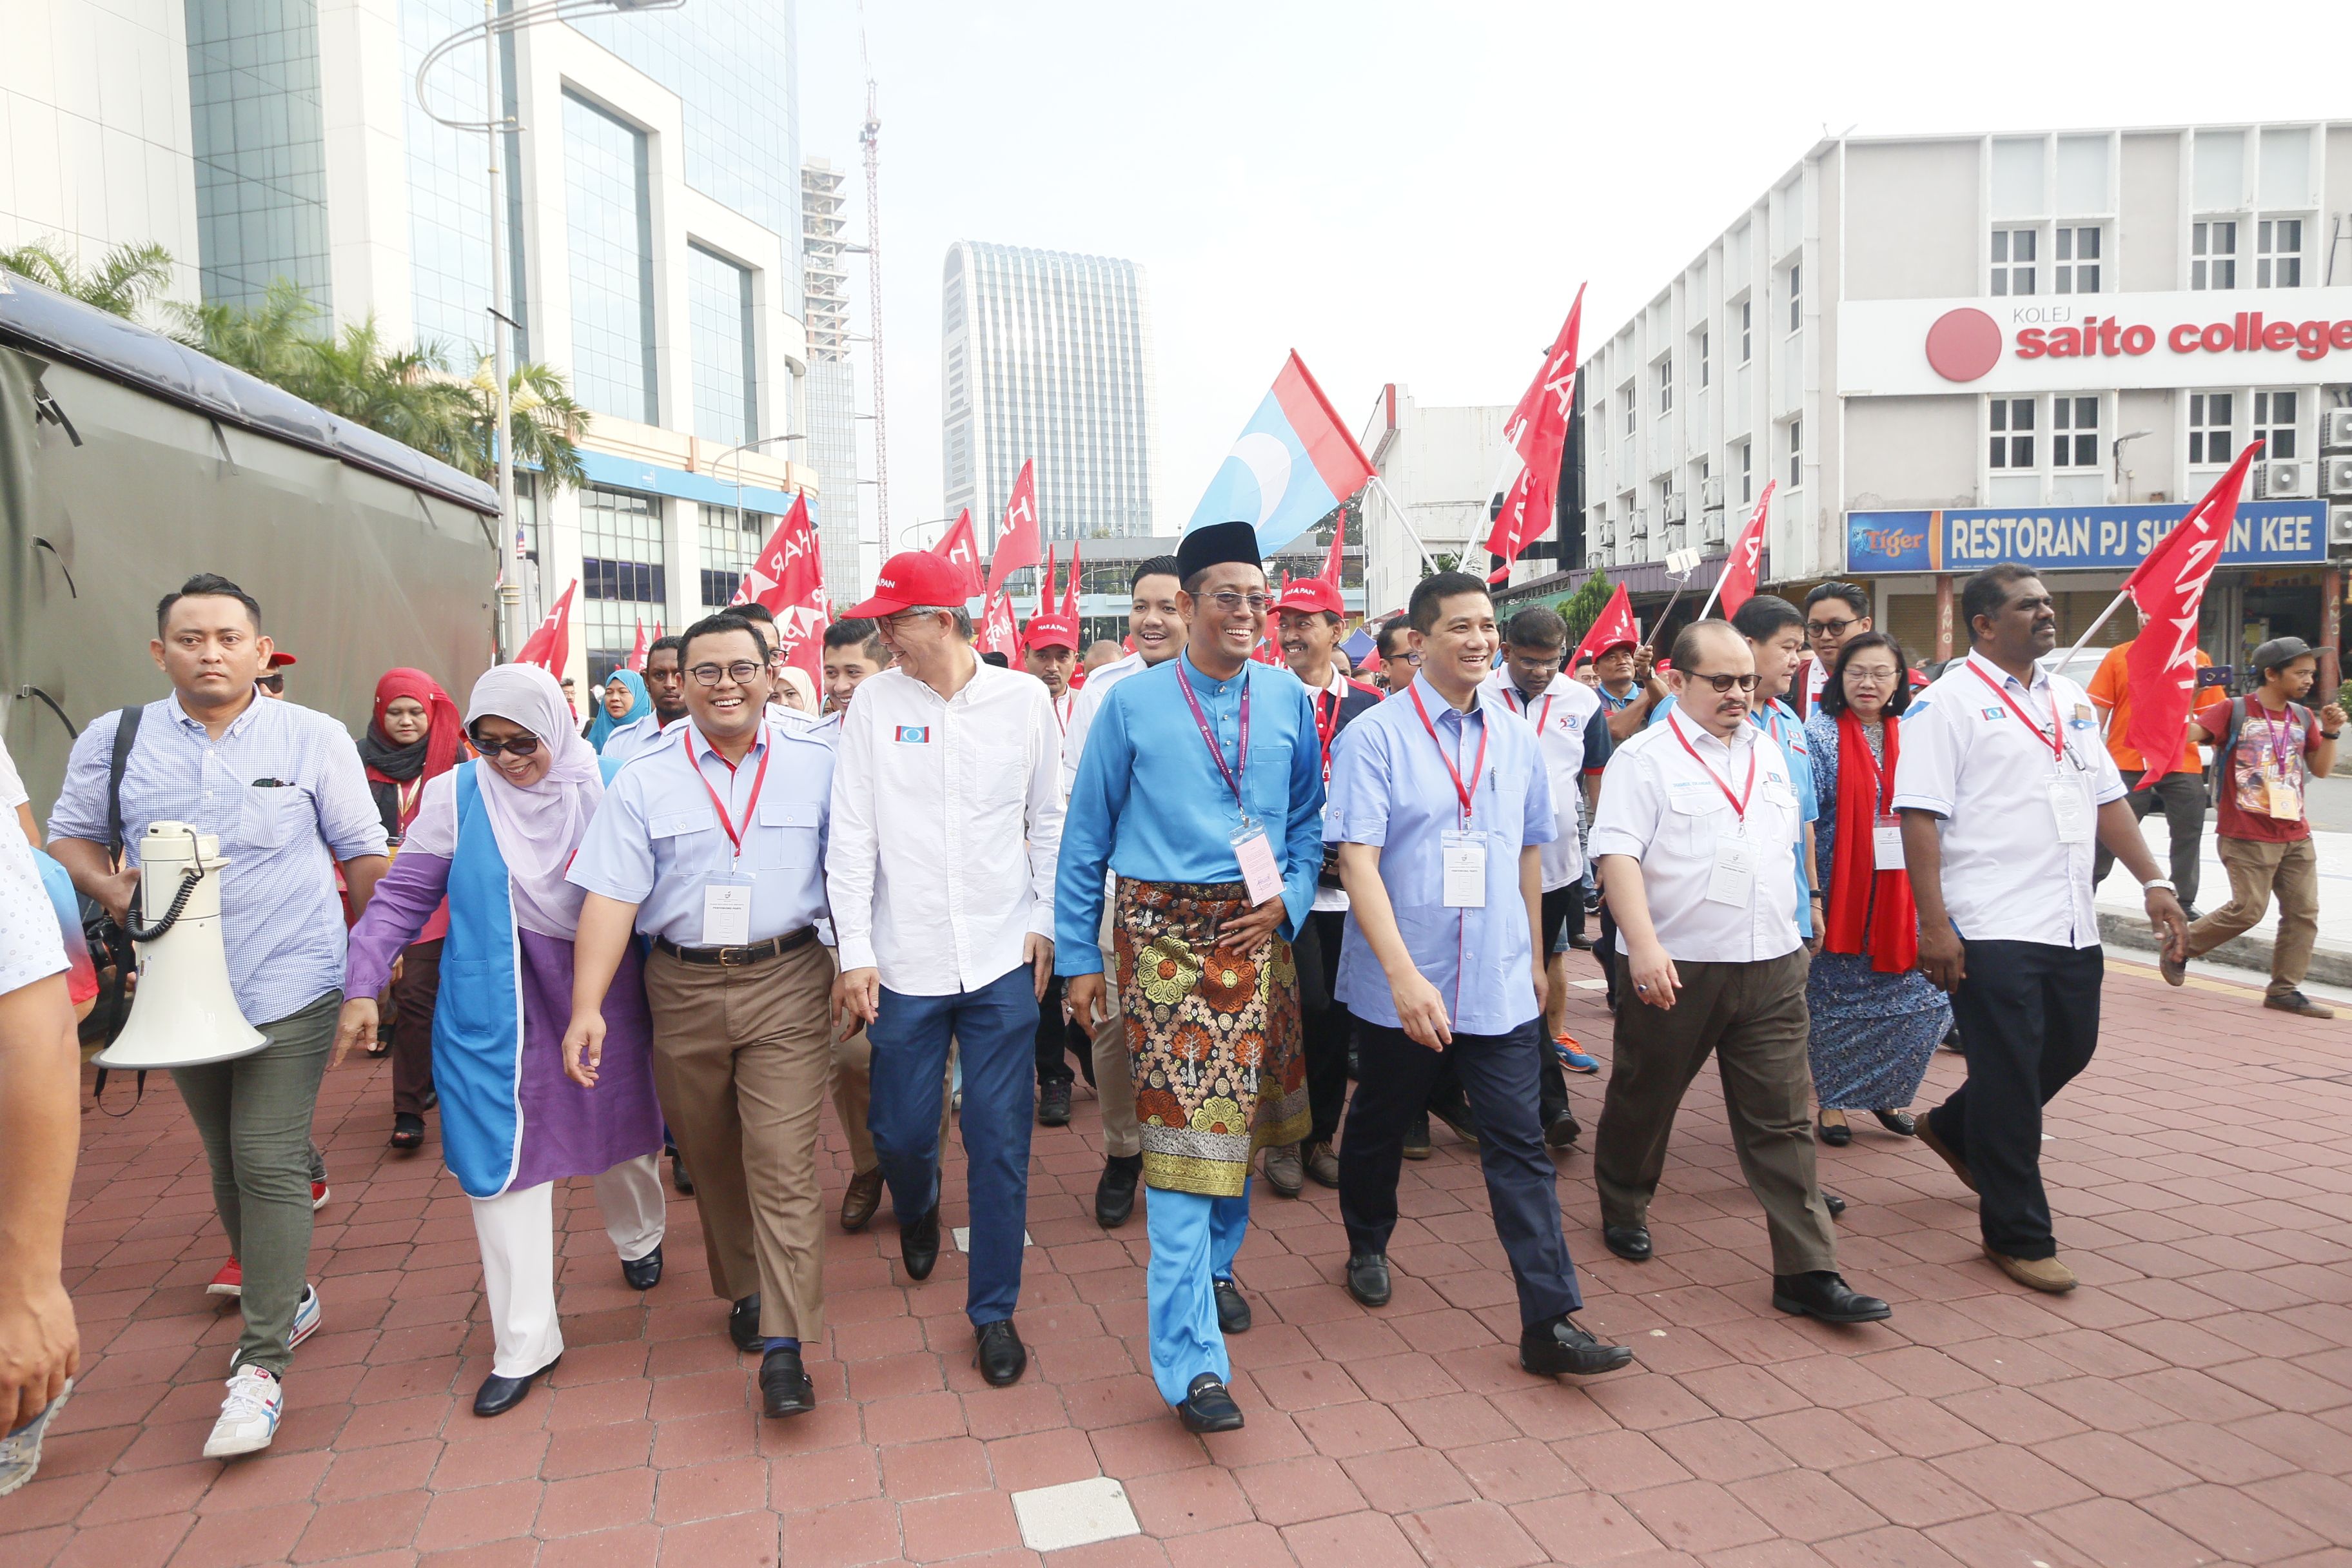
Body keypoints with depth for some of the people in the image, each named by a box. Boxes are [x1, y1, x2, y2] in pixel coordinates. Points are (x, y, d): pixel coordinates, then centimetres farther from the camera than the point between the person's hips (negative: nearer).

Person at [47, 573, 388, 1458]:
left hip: (290, 988, -4)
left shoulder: (313, 738, -4)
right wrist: (111, 889, -7)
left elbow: (364, 854, 1)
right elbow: (68, 838, 13)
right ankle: (286, 1299, 35)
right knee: (228, 1165, 16)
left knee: (269, 1165, -7)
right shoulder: (113, 740, 3)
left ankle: (262, 1364, 0)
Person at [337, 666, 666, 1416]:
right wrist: (362, 987, -5)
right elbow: (402, 897, 0)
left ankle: (639, 1238, 49)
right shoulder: (456, 796, -5)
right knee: (503, 1158, 0)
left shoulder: (611, 787, -5)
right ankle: (525, 1341, 11)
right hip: (496, 1011, 0)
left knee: (619, 1128, 17)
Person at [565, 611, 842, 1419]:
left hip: (786, 984, -2)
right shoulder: (644, 780, 1)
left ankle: (783, 1345, 1)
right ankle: (744, 1289, 38)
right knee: (711, 1159, 16)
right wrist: (587, 1006, -12)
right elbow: (610, 896, -4)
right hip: (683, 988, 3)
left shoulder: (818, 761, -2)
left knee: (782, 1162, -6)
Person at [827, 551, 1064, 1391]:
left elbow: (1049, 822, 7)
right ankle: (918, 1211, 47)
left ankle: (994, 1309, 21)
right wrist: (855, 953, -5)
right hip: (905, 962, 1)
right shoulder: (875, 701, -2)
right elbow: (852, 835, -2)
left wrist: (1045, 923, 3)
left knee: (999, 1138, 4)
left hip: (1003, 957, 0)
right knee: (901, 1129, 11)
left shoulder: (1024, 698, -1)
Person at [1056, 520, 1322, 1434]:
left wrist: (1287, 898, -4)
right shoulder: (1132, 704, -2)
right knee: (1181, 1128, -7)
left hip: (1258, 935, 4)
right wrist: (1079, 957, 2)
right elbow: (1084, 840, 2)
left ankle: (1213, 1266, 41)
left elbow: (1309, 820, 14)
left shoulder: (1288, 699, 7)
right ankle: (1192, 1360, -2)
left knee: (1242, 1112, 15)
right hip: (1165, 937, -4)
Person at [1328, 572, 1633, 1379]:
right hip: (1401, 987, -3)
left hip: (1499, 985, 3)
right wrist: (1405, 976, -25)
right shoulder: (1375, 736, -11)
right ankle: (1368, 1248, 42)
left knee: (1521, 1145, 0)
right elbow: (1357, 863, -17)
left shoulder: (1516, 737, 5)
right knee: (1380, 1125, 17)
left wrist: (1536, 959, 18)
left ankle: (1548, 1322, 6)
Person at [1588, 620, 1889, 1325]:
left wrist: (1795, 927, 22)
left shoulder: (1769, 752, 13)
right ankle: (1624, 1209, 35)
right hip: (1676, 967, -4)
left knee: (1782, 1118, 3)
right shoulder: (1644, 758, -7)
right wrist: (1643, 944, -26)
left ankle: (1807, 1272, 7)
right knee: (1645, 1098, 12)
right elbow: (1617, 854, -16)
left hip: (1770, 965, 5)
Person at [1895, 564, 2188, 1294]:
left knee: (2069, 1049, 17)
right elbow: (1919, 817, -15)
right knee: (2009, 1079, 0)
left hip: (2071, 925, 8)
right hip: (1992, 930, -8)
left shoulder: (2071, 700, 15)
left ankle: (1956, 1128, 41)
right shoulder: (1948, 701, -9)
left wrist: (2153, 882, 11)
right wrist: (1934, 924, -20)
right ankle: (2017, 1236, 14)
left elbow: (2108, 798, 19)